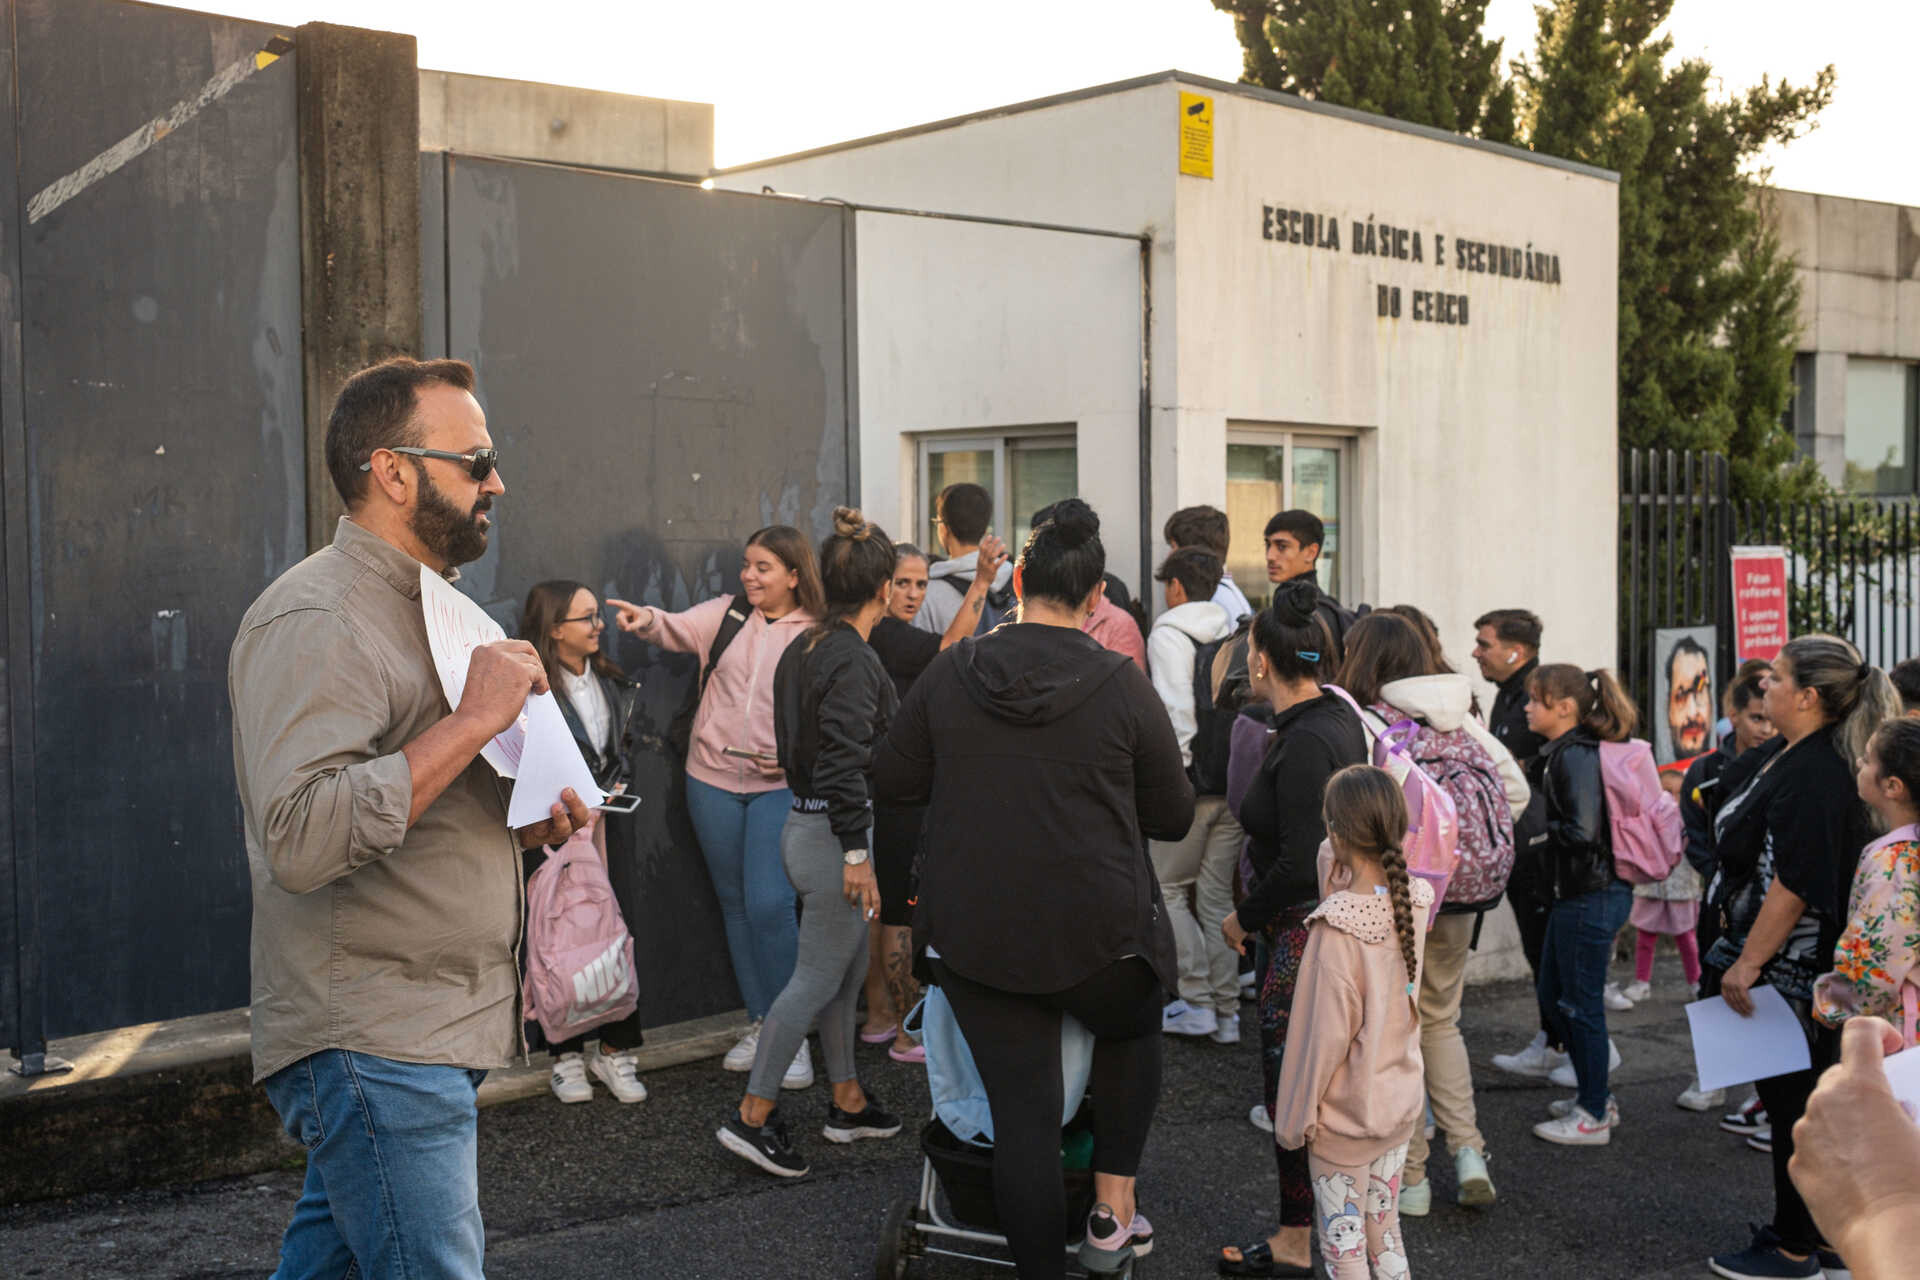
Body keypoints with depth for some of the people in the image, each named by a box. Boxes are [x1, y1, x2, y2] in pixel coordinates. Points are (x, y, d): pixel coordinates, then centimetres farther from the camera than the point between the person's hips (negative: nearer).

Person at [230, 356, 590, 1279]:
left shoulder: (424, 605, 17)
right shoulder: (314, 621, -16)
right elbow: (301, 838, -29)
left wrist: (525, 821, 8)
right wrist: (475, 719, -25)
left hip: (422, 1035, 10)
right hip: (372, 1047, -10)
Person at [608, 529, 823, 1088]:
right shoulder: (727, 613, 6)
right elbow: (681, 630, -8)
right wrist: (648, 620, -29)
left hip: (779, 786, -4)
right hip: (713, 780, 4)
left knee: (770, 906, -13)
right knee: (735, 905, 11)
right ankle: (759, 1024, 24)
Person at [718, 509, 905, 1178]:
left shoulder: (804, 649, 10)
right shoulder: (854, 660, -18)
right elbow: (844, 763, -24)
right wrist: (856, 854, -22)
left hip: (804, 822, 10)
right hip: (835, 833, -10)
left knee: (847, 970, 18)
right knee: (819, 978, -2)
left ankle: (848, 1103, 28)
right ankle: (753, 1117, 4)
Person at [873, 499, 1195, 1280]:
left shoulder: (949, 675, -5)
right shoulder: (1123, 688, -11)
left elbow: (891, 781, 6)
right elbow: (1173, 816, 0)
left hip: (973, 938, 1)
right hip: (1097, 936, -1)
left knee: (1022, 1112, 8)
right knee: (1132, 1037, 29)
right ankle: (1113, 1213, 26)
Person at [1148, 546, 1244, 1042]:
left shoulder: (1169, 634, -7)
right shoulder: (1233, 635, 12)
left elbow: (1176, 710, -16)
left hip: (1193, 783, -6)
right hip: (1236, 785, 6)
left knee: (1169, 889, 7)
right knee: (1218, 897, 11)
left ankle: (1197, 1001, 1)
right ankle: (1227, 1011, 12)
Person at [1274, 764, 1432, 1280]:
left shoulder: (1335, 929, -26)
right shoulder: (1414, 902, -9)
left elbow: (1325, 1035, -21)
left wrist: (1296, 1117, -10)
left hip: (1344, 1121, -6)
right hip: (1400, 1104, 6)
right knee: (1386, 1236, 21)